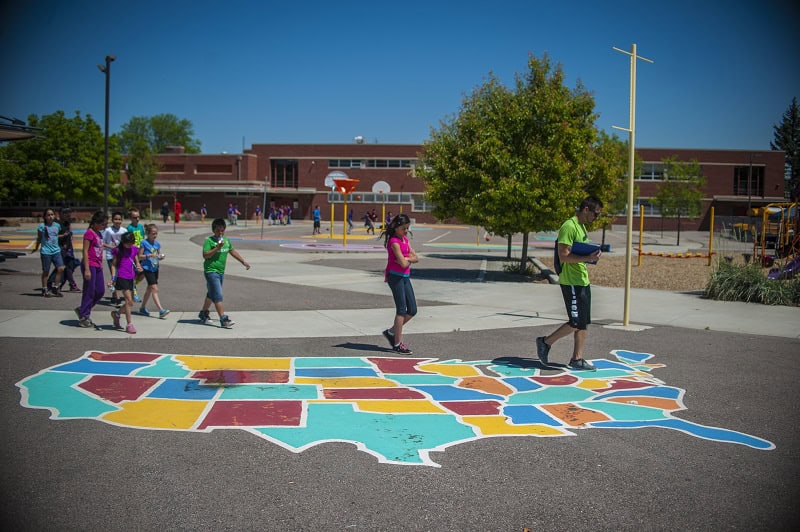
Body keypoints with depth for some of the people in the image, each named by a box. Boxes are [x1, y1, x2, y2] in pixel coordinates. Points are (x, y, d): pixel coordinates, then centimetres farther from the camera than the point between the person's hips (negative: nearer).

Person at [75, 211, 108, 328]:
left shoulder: (98, 233, 14)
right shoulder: (89, 233, -12)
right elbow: (85, 251, -15)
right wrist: (87, 269, -18)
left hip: (98, 266, 9)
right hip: (90, 265, -9)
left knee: (100, 291, 9)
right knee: (89, 292, -2)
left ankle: (83, 310, 23)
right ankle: (83, 318, 8)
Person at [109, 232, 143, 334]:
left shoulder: (134, 249, 11)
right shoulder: (118, 250, -2)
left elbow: (137, 262, 20)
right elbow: (114, 264, 1)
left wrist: (138, 268, -2)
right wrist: (113, 278, -8)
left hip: (131, 278, 6)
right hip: (121, 277, -6)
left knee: (130, 303, 9)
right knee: (129, 301, -12)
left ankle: (116, 313, 35)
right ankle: (129, 325, -7)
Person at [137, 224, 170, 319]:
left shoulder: (157, 243, 8)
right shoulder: (144, 243, -8)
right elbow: (139, 256, -7)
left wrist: (161, 257, -6)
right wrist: (149, 255, -20)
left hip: (155, 268, 7)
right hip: (147, 268, -7)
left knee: (149, 289, 16)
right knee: (155, 289, -14)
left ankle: (143, 308, 31)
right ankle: (161, 310, -21)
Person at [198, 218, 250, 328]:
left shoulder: (226, 240, 11)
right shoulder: (209, 241, -11)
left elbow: (233, 251, 24)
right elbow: (205, 255, -19)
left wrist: (244, 262, 27)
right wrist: (217, 247, -25)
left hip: (221, 272, 8)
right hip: (211, 271, -8)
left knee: (211, 294, 19)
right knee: (218, 296, -12)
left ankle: (203, 314, 34)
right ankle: (223, 319, -16)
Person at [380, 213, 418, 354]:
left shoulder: (405, 239, 13)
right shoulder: (394, 242, -15)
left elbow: (416, 258, 8)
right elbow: (403, 263, -21)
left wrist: (406, 258, -11)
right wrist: (409, 259, 0)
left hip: (405, 277, 9)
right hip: (396, 277, -9)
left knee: (412, 310, 8)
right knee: (402, 310, -6)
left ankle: (391, 332, 22)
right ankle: (398, 344, 0)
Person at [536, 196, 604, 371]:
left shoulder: (582, 227, 17)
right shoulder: (569, 227, -15)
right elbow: (564, 256, -22)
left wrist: (592, 255, 11)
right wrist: (588, 258, -25)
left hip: (583, 281, 10)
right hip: (571, 282, -10)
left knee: (584, 323, 9)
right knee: (576, 323, -9)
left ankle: (577, 359, 15)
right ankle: (545, 342, 8)